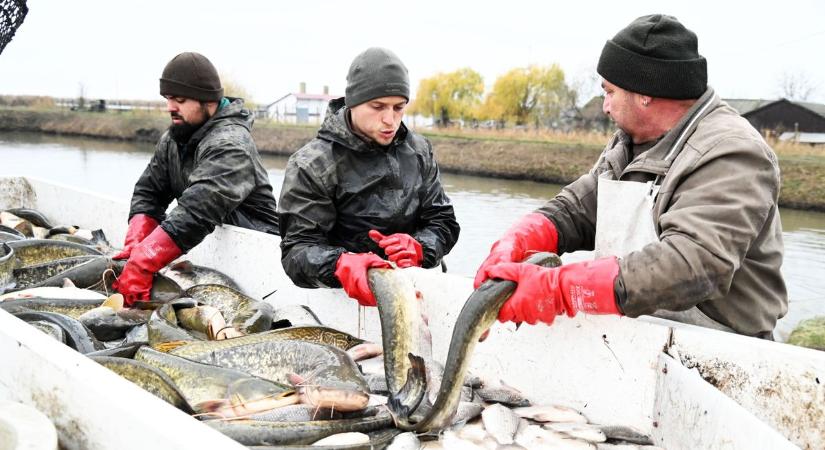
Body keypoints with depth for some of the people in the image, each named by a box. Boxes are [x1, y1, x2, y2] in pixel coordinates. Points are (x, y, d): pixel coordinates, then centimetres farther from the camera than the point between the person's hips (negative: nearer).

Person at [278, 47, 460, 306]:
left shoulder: (419, 151, 9)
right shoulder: (311, 165, -6)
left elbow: (443, 223, 12)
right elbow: (298, 249, -11)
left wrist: (417, 247, -12)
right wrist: (342, 265, -33)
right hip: (341, 297, -2)